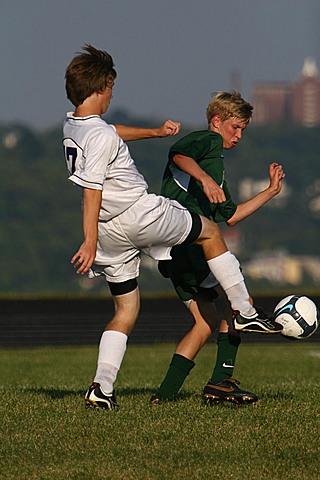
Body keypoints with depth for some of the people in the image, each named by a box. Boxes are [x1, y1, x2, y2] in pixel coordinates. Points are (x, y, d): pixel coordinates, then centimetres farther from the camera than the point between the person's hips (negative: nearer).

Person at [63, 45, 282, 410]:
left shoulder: (71, 126, 8)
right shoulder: (102, 137, -21)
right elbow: (91, 190, -26)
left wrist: (156, 132, 35)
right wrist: (90, 242, -27)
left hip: (111, 233, 8)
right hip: (142, 216, -8)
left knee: (125, 310, 14)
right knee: (211, 233, 17)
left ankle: (102, 388, 0)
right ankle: (245, 313, 19)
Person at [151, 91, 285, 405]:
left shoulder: (216, 166, 33)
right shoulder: (208, 140, 3)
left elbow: (229, 216, 35)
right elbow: (179, 155, -20)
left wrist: (270, 192, 35)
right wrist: (205, 178, -37)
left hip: (176, 249, 10)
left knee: (206, 321, 12)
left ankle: (166, 393, 8)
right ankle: (220, 382, -14)